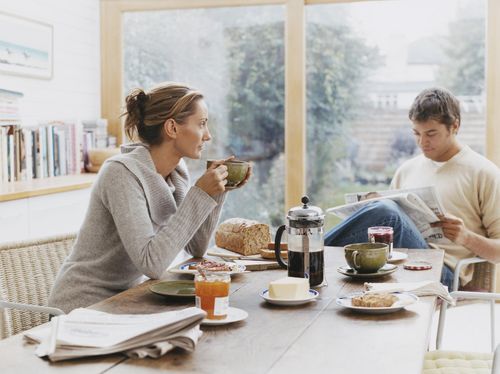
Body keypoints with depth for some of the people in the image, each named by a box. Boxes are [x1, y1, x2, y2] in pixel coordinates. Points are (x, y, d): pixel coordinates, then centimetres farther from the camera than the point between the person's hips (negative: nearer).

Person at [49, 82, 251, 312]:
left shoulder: (177, 172, 0)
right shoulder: (122, 172, -22)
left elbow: (196, 249, 3)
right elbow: (151, 263, -29)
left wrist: (217, 191, -6)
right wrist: (200, 194, -27)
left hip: (128, 295, 7)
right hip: (86, 305, -7)